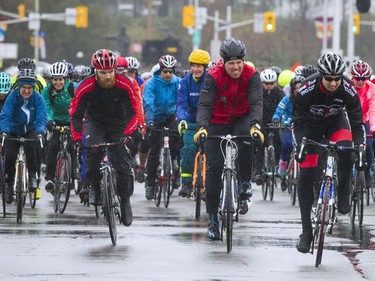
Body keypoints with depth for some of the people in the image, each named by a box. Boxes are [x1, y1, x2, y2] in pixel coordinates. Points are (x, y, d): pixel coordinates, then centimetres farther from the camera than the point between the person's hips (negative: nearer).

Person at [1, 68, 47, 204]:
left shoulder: (37, 98, -17)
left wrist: (40, 132, -44)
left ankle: (32, 176, -18)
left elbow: (41, 117, -25)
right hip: (14, 130, 0)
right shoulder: (13, 96, -19)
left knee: (30, 146, -31)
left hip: (30, 130, 0)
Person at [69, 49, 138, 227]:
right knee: (92, 150, -29)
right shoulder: (86, 88, -24)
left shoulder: (124, 85, -23)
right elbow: (75, 114, -18)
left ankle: (125, 200, 9)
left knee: (123, 164, -9)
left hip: (118, 123, 0)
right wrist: (77, 138, -29)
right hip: (95, 121, 0)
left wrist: (127, 133, -32)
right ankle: (95, 188, -7)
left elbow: (133, 112, -18)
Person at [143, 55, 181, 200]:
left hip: (171, 116, 1)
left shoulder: (177, 82, -10)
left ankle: (174, 160, -8)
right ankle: (150, 183, 5)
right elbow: (148, 103, -24)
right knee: (154, 150, -2)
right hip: (157, 117, -1)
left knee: (175, 134, -30)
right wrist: (149, 121, -38)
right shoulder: (152, 83, -15)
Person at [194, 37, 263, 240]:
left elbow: (256, 102, -26)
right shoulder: (214, 77, -18)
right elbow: (204, 104, -25)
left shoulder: (251, 75, -16)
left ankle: (245, 185, -19)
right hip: (218, 123, 0)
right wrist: (201, 127, -44)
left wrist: (255, 125, -44)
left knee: (247, 137, -36)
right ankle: (213, 220, 3)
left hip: (241, 120, 0)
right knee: (214, 168, -6)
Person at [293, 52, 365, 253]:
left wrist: (360, 146, -33)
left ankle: (343, 198, -12)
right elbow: (298, 119, -23)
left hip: (336, 121, 1)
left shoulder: (348, 90, -27)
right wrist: (300, 145, -36)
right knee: (306, 175, -8)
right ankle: (306, 232, -3)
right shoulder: (307, 89, -31)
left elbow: (356, 121, -20)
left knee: (346, 151, -33)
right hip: (311, 123, -1)